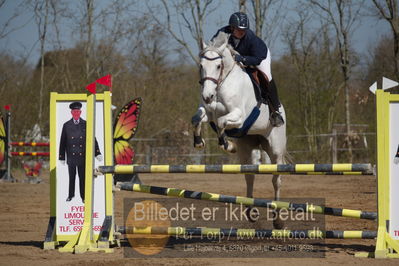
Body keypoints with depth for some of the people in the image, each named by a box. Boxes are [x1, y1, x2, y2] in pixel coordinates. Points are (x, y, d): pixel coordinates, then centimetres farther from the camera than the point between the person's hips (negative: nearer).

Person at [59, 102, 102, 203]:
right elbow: (63, 142, 5)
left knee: (82, 177, 2)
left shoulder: (86, 124, 3)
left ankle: (83, 196, 11)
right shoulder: (66, 125, 3)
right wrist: (62, 157, 3)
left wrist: (97, 153, -6)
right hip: (71, 156, 0)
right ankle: (71, 195, 22)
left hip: (83, 157, 0)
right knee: (71, 177, 8)